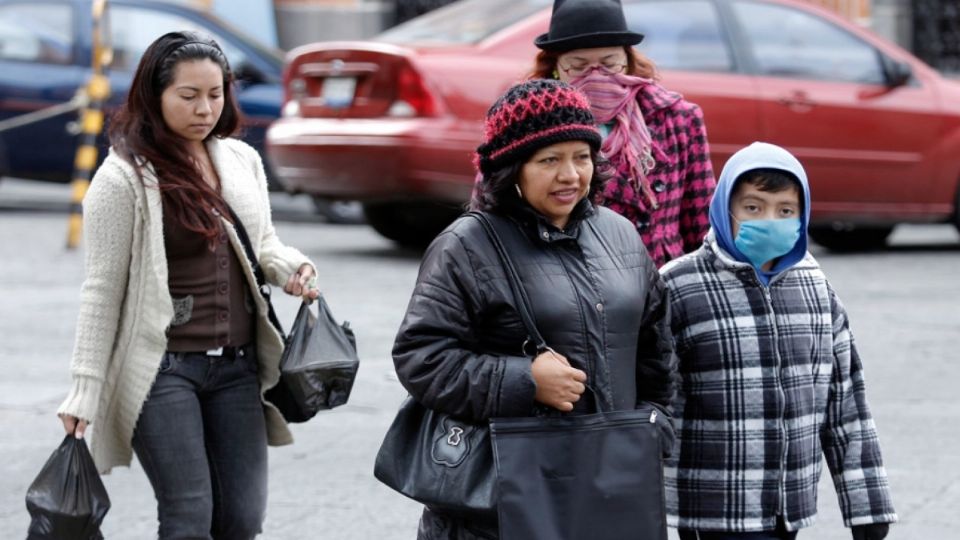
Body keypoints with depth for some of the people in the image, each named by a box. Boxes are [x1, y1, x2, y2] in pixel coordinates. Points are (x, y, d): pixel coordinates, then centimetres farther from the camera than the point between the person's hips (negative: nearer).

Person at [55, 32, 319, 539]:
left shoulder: (243, 161, 8)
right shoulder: (124, 178, -9)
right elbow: (103, 289, -7)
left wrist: (290, 266, -4)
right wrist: (86, 388, -8)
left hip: (238, 364, 6)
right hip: (163, 366, -5)